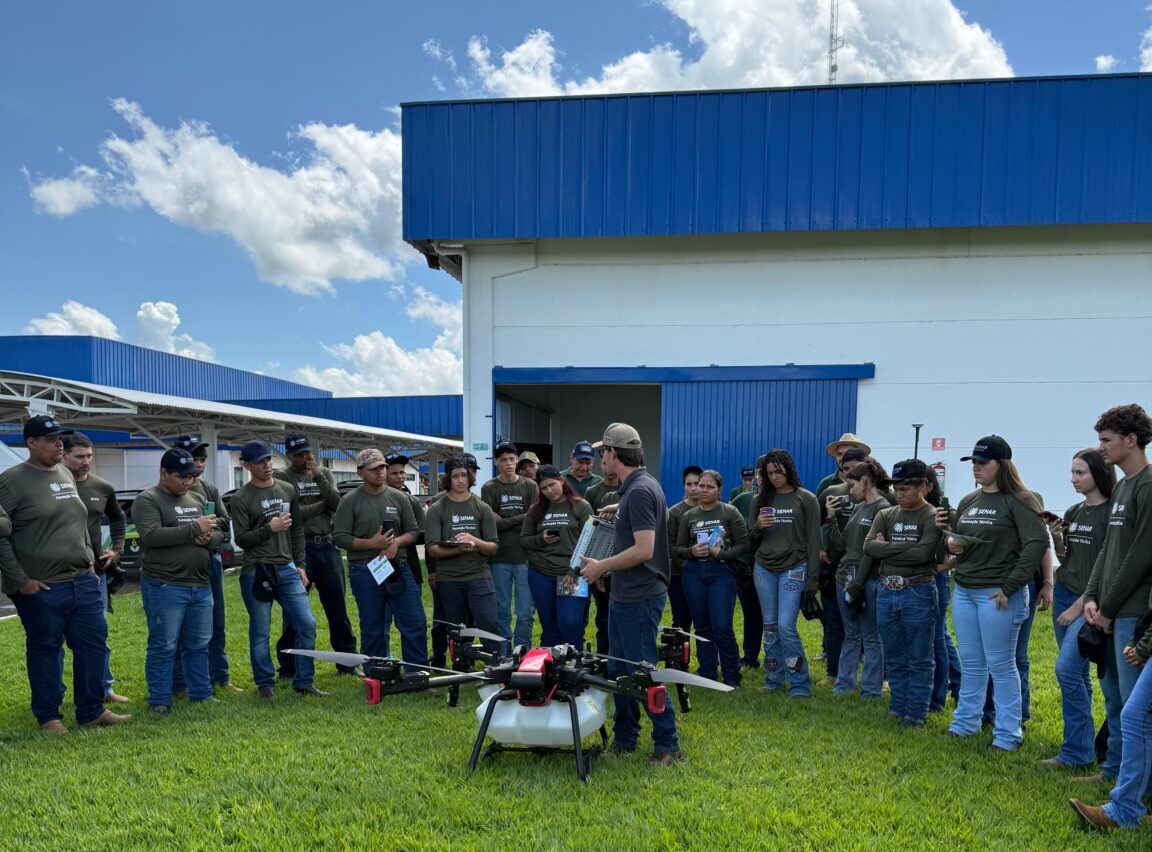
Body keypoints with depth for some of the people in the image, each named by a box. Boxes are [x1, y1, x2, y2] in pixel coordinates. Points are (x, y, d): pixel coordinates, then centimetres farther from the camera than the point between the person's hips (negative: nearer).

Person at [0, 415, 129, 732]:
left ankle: (91, 711, 19)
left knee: (94, 644, 8)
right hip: (40, 587, -7)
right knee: (45, 650, 4)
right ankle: (48, 717, 17)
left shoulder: (66, 476, 12)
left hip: (82, 582, 7)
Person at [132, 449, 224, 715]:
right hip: (164, 587, -6)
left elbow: (218, 534, 19)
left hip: (200, 586, 7)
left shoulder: (197, 500, 16)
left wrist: (209, 538, -6)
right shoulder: (147, 500, -6)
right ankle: (159, 700, 9)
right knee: (163, 647, -1)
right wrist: (194, 528, -18)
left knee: (198, 645, 13)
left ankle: (201, 692, 23)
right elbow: (151, 536, -20)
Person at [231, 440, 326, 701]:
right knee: (260, 633, 2)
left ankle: (304, 682, 10)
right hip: (256, 572, -4)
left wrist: (299, 565, 11)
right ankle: (266, 685, 16)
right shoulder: (241, 498, -3)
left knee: (307, 624, -2)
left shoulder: (287, 491, 11)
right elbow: (241, 539, -6)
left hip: (287, 569, 4)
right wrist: (269, 528, -17)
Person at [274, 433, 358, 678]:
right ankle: (288, 669, 11)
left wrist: (318, 475, -8)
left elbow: (338, 504, -3)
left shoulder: (324, 474, 12)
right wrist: (323, 503, -4)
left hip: (328, 546, 4)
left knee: (338, 607, 10)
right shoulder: (280, 477, 0)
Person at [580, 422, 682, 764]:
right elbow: (665, 515, 28)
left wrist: (601, 566, -16)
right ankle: (624, 739, 27)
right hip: (624, 595, 11)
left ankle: (668, 745, 7)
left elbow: (644, 550, -26)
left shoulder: (639, 491, -21)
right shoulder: (636, 486, 11)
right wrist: (620, 513, 20)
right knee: (619, 670, 16)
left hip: (639, 598, -11)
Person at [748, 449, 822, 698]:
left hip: (793, 568, -4)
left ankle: (800, 685, -1)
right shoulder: (760, 500, 9)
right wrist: (758, 526, -9)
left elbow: (813, 542, -3)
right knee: (770, 628, 9)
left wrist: (811, 581, -7)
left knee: (786, 626, -11)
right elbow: (752, 541, 14)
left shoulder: (806, 500, -2)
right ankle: (774, 679, 20)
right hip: (764, 569, 4)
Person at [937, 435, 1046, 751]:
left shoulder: (1018, 500, -9)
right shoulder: (969, 501, 12)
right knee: (971, 663, 15)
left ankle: (1008, 733, 11)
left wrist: (1009, 587, -18)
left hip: (997, 594, -7)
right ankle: (965, 723, 26)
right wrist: (951, 543, -5)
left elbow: (1037, 544, -18)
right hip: (963, 592, 7)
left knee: (1000, 665, 1)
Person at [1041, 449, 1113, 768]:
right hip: (1064, 594, 7)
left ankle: (1077, 751, -6)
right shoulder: (1073, 512, 11)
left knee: (1067, 669, -15)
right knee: (1077, 674, 11)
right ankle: (1083, 744, 19)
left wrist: (1081, 605, -14)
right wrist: (1057, 538, -2)